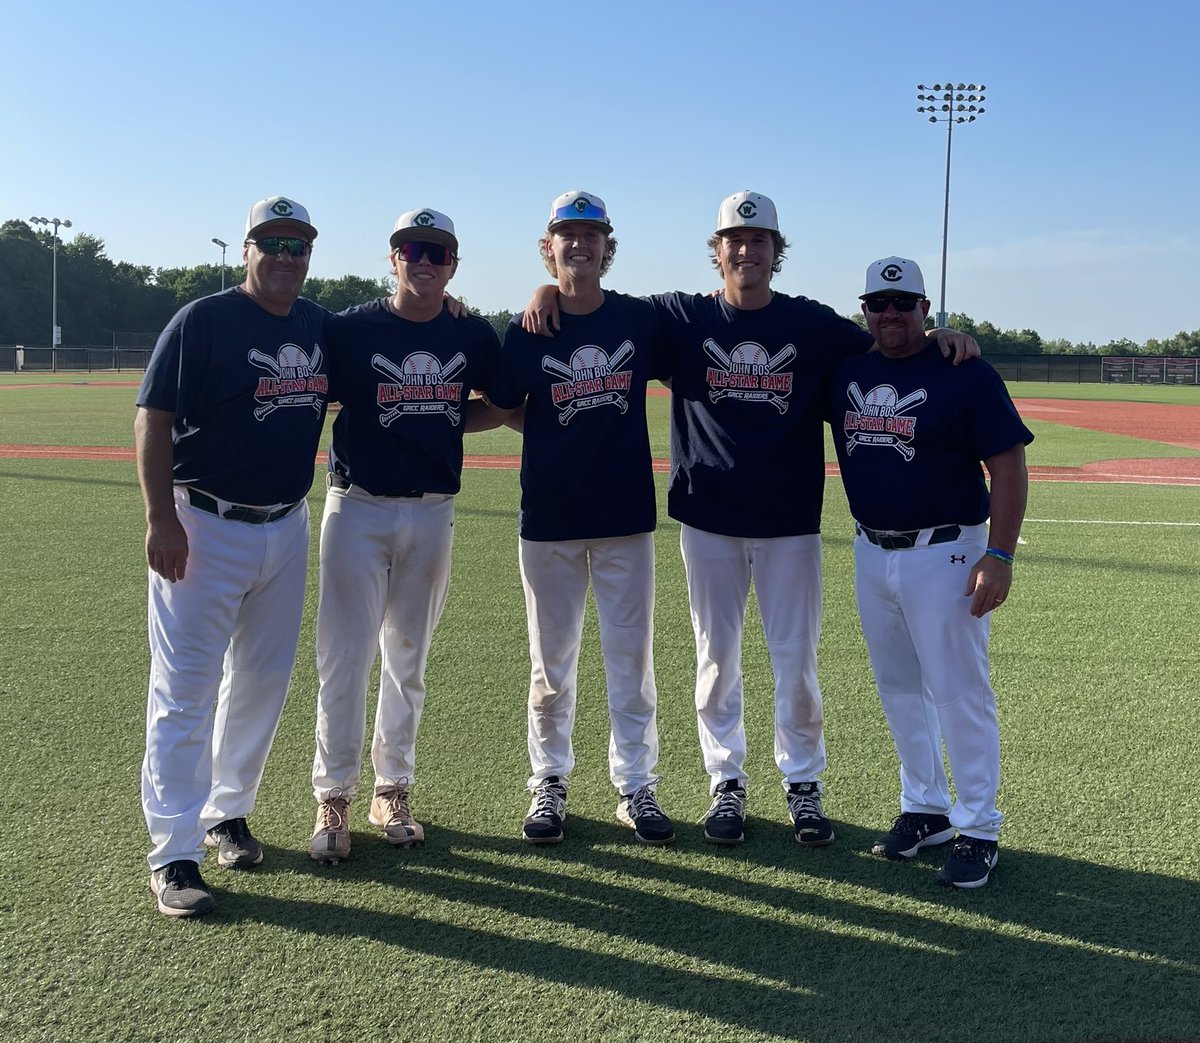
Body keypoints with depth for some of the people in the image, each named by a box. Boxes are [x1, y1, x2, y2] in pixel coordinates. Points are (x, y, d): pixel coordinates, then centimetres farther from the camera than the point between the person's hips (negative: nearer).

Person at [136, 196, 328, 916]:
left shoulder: (319, 323, 8)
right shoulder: (203, 320, -9)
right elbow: (153, 418, -12)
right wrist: (162, 519, -20)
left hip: (288, 528, 6)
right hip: (205, 527, -6)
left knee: (263, 682, 14)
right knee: (185, 689, -3)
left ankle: (227, 812, 31)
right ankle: (174, 856, 3)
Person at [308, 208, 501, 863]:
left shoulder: (475, 338, 4)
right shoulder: (350, 330, -6)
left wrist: (446, 422, 2)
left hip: (432, 513, 3)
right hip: (358, 508, -3)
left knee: (407, 657, 12)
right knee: (344, 656, -3)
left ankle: (392, 791, 24)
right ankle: (333, 800, 9)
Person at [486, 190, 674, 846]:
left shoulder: (640, 320, 1)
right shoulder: (526, 332, -1)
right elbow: (505, 411, 9)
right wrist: (559, 432, -2)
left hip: (626, 515, 1)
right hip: (549, 519, 0)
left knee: (631, 657, 7)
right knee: (551, 662, 8)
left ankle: (635, 786, 19)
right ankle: (549, 784, 23)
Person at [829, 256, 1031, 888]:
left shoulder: (967, 375, -9)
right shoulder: (847, 373, 6)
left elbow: (1008, 467, -12)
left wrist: (999, 556, -18)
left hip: (944, 556, -6)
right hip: (871, 554, 6)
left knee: (959, 694, -1)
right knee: (898, 690, 15)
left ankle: (978, 830, 11)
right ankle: (925, 809, 29)